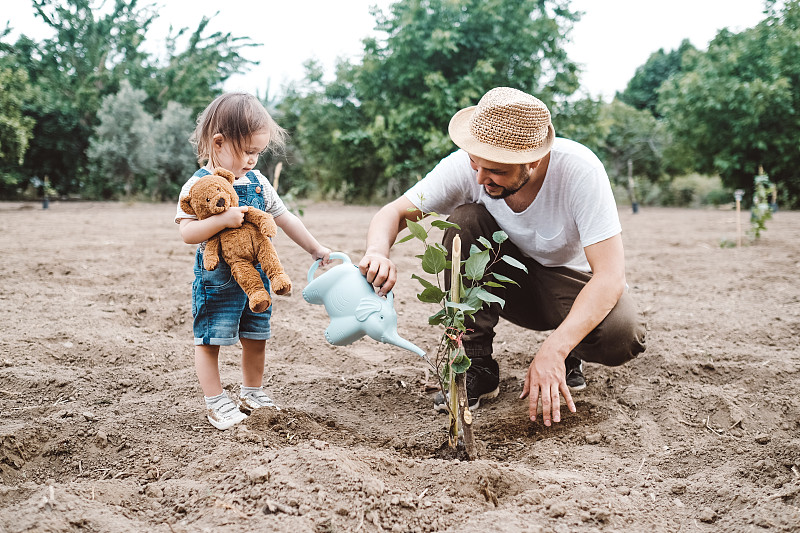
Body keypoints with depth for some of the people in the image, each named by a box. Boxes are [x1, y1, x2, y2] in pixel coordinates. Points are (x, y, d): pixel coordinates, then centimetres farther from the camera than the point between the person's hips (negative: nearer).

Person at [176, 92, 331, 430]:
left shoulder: (258, 183, 6)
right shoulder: (198, 186, -13)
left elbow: (285, 218, 15)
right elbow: (188, 233, -21)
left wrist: (315, 249, 18)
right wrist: (223, 220, -34)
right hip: (217, 280, -5)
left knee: (255, 339, 13)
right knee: (210, 340, 0)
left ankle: (252, 394, 31)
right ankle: (216, 402, 14)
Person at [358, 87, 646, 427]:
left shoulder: (580, 170, -32)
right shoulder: (466, 165, -24)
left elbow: (610, 275, -34)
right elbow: (394, 212, -17)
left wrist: (554, 351, -46)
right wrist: (378, 253, -42)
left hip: (569, 281, -2)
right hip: (509, 279, 3)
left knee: (622, 335, -34)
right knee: (465, 220, -28)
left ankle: (566, 356, 3)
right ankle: (477, 367, -18)